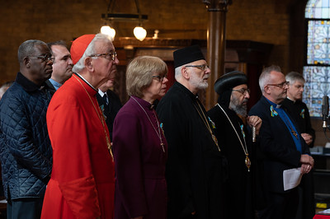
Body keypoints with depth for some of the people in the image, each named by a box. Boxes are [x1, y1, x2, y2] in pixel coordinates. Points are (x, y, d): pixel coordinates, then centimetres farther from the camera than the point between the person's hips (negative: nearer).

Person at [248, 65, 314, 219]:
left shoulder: (285, 108, 17)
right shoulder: (258, 112, -14)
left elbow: (298, 137, 19)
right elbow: (268, 145, -23)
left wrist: (306, 158, -1)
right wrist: (299, 158, -20)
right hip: (275, 183, -9)